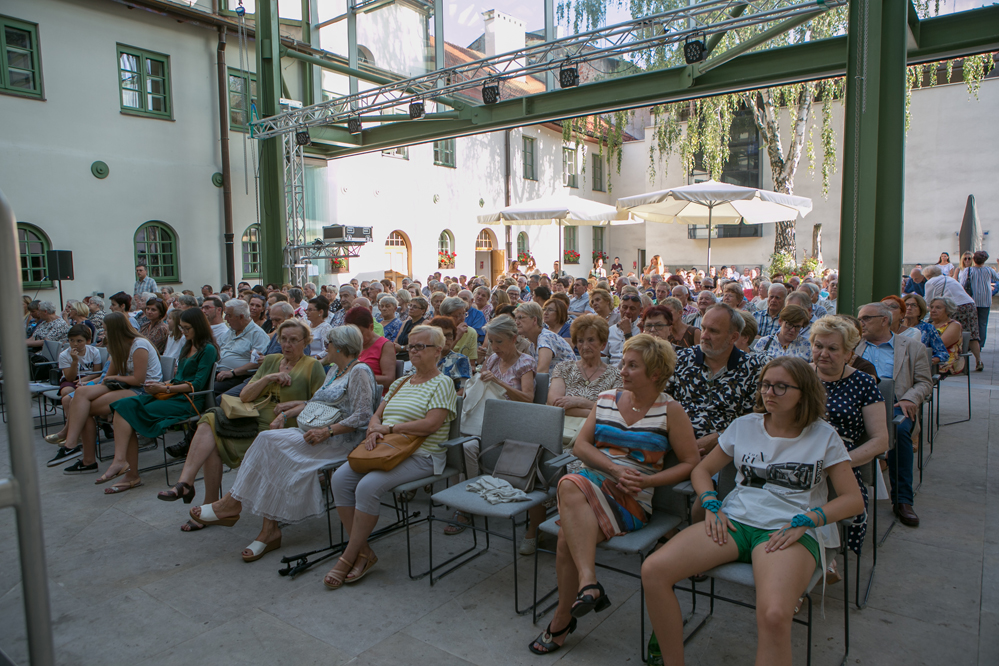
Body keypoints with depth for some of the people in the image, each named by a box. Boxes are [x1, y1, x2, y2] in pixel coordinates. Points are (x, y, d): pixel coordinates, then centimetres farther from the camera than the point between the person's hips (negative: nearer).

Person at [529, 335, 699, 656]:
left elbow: (690, 463, 0)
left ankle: (563, 618, -14)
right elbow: (580, 445, 7)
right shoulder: (606, 399, 13)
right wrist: (614, 468, -10)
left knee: (568, 538, -29)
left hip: (632, 499, -4)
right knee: (570, 485, -33)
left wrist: (645, 480, -12)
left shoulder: (670, 411, 2)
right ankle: (588, 583, -30)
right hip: (592, 479, 4)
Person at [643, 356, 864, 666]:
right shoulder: (744, 425, 16)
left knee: (774, 616, -37)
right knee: (653, 571, -21)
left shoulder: (823, 436, 9)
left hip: (790, 531, -3)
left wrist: (802, 522, -11)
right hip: (735, 521, 3)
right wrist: (712, 507, 1)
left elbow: (854, 500, 3)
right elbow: (702, 470, 21)